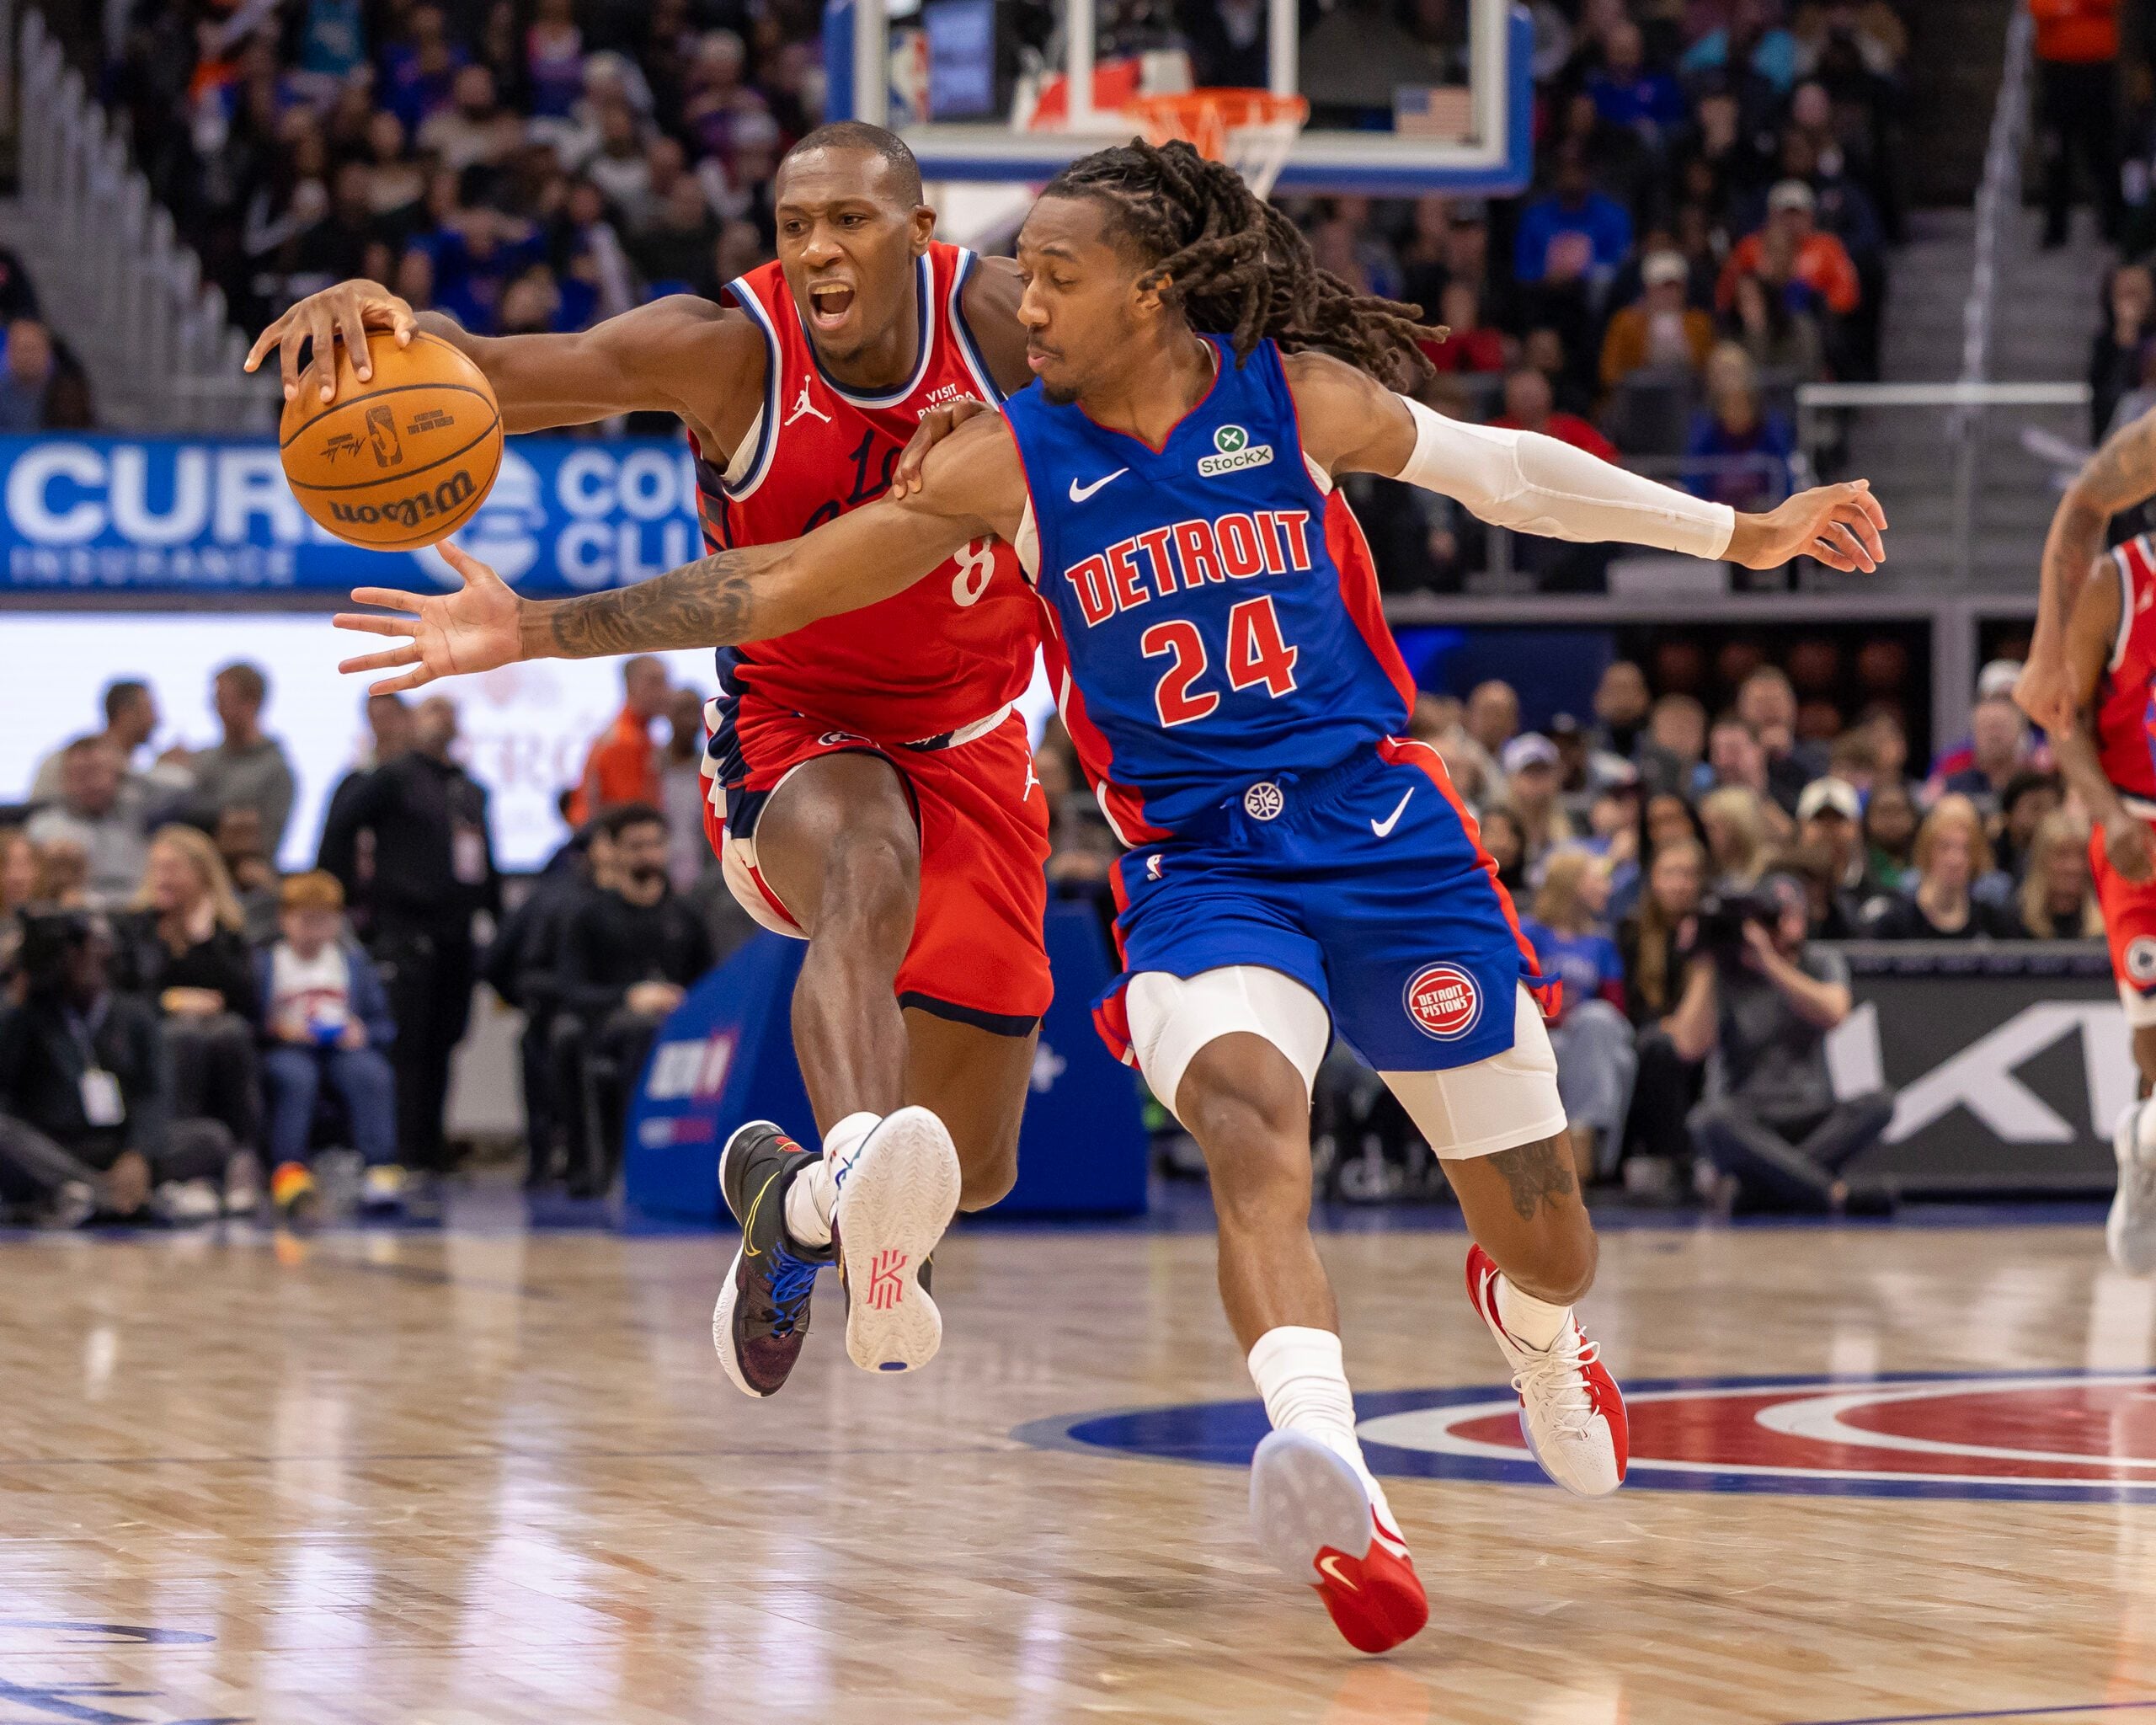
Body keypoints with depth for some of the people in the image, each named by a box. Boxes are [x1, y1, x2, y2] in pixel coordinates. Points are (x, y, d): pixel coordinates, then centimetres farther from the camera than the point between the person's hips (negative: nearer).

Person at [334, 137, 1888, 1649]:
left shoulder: (1299, 396, -3)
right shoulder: (1006, 461, -3)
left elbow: (1495, 467, 12)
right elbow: (772, 587, -4)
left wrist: (1741, 533, 19)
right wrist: (535, 630, -13)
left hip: (1387, 839, 1)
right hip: (1197, 870, -1)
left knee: (1545, 1232, 7)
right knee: (1251, 1120, -34)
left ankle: (1533, 1324, 47)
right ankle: (1337, 1497, -51)